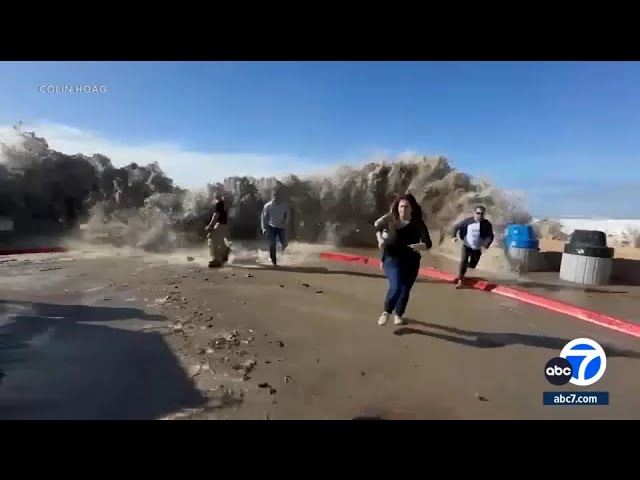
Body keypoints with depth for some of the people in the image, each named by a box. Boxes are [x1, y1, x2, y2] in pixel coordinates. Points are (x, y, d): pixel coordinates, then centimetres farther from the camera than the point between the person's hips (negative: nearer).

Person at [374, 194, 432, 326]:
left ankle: (399, 314, 36)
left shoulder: (418, 224, -12)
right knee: (396, 287, -17)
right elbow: (378, 227, 13)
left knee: (405, 290, 12)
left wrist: (419, 246, -36)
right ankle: (387, 312, 9)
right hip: (392, 259, -1)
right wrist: (380, 239, -3)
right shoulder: (391, 219, -8)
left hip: (411, 262, 1)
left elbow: (428, 244, -15)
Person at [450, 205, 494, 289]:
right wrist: (454, 236, -20)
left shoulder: (487, 224, -13)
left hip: (477, 249, 2)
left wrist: (486, 244, -33)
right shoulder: (467, 221, -15)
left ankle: (469, 264, 54)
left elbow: (490, 236, -14)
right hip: (466, 246, -2)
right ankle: (460, 280, -7)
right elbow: (456, 226, -5)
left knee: (472, 265, 15)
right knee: (463, 262, -18)